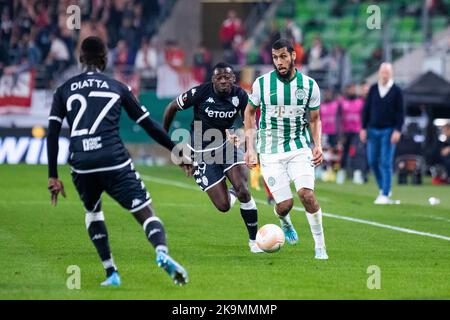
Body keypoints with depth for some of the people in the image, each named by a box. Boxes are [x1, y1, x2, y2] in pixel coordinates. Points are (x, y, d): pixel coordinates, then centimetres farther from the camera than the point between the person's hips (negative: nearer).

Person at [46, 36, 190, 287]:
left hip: (82, 165, 2)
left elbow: (52, 134, 8)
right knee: (146, 213, -1)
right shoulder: (117, 87, 12)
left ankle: (111, 273, 18)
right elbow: (150, 125, 13)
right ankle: (162, 252, -34)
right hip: (115, 161, -2)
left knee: (93, 211, 29)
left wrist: (53, 176, 11)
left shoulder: (64, 90, 16)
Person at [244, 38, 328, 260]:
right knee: (284, 204, -8)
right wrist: (250, 148, 4)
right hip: (270, 152, 0)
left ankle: (320, 245, -8)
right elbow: (249, 112, 10)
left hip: (299, 148, 0)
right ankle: (285, 223, 31)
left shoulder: (309, 85, -2)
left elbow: (314, 119, 11)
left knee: (306, 193, -21)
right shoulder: (262, 83, -5)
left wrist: (318, 146, -5)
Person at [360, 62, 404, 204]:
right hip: (373, 130, 4)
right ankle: (383, 188, 21)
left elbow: (400, 112, -1)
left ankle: (385, 195, -4)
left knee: (386, 163, -6)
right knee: (372, 161, 3)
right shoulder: (373, 89, 8)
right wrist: (363, 128, 4)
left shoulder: (396, 91, 0)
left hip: (389, 131, -3)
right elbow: (366, 109, 10)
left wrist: (398, 130, -10)